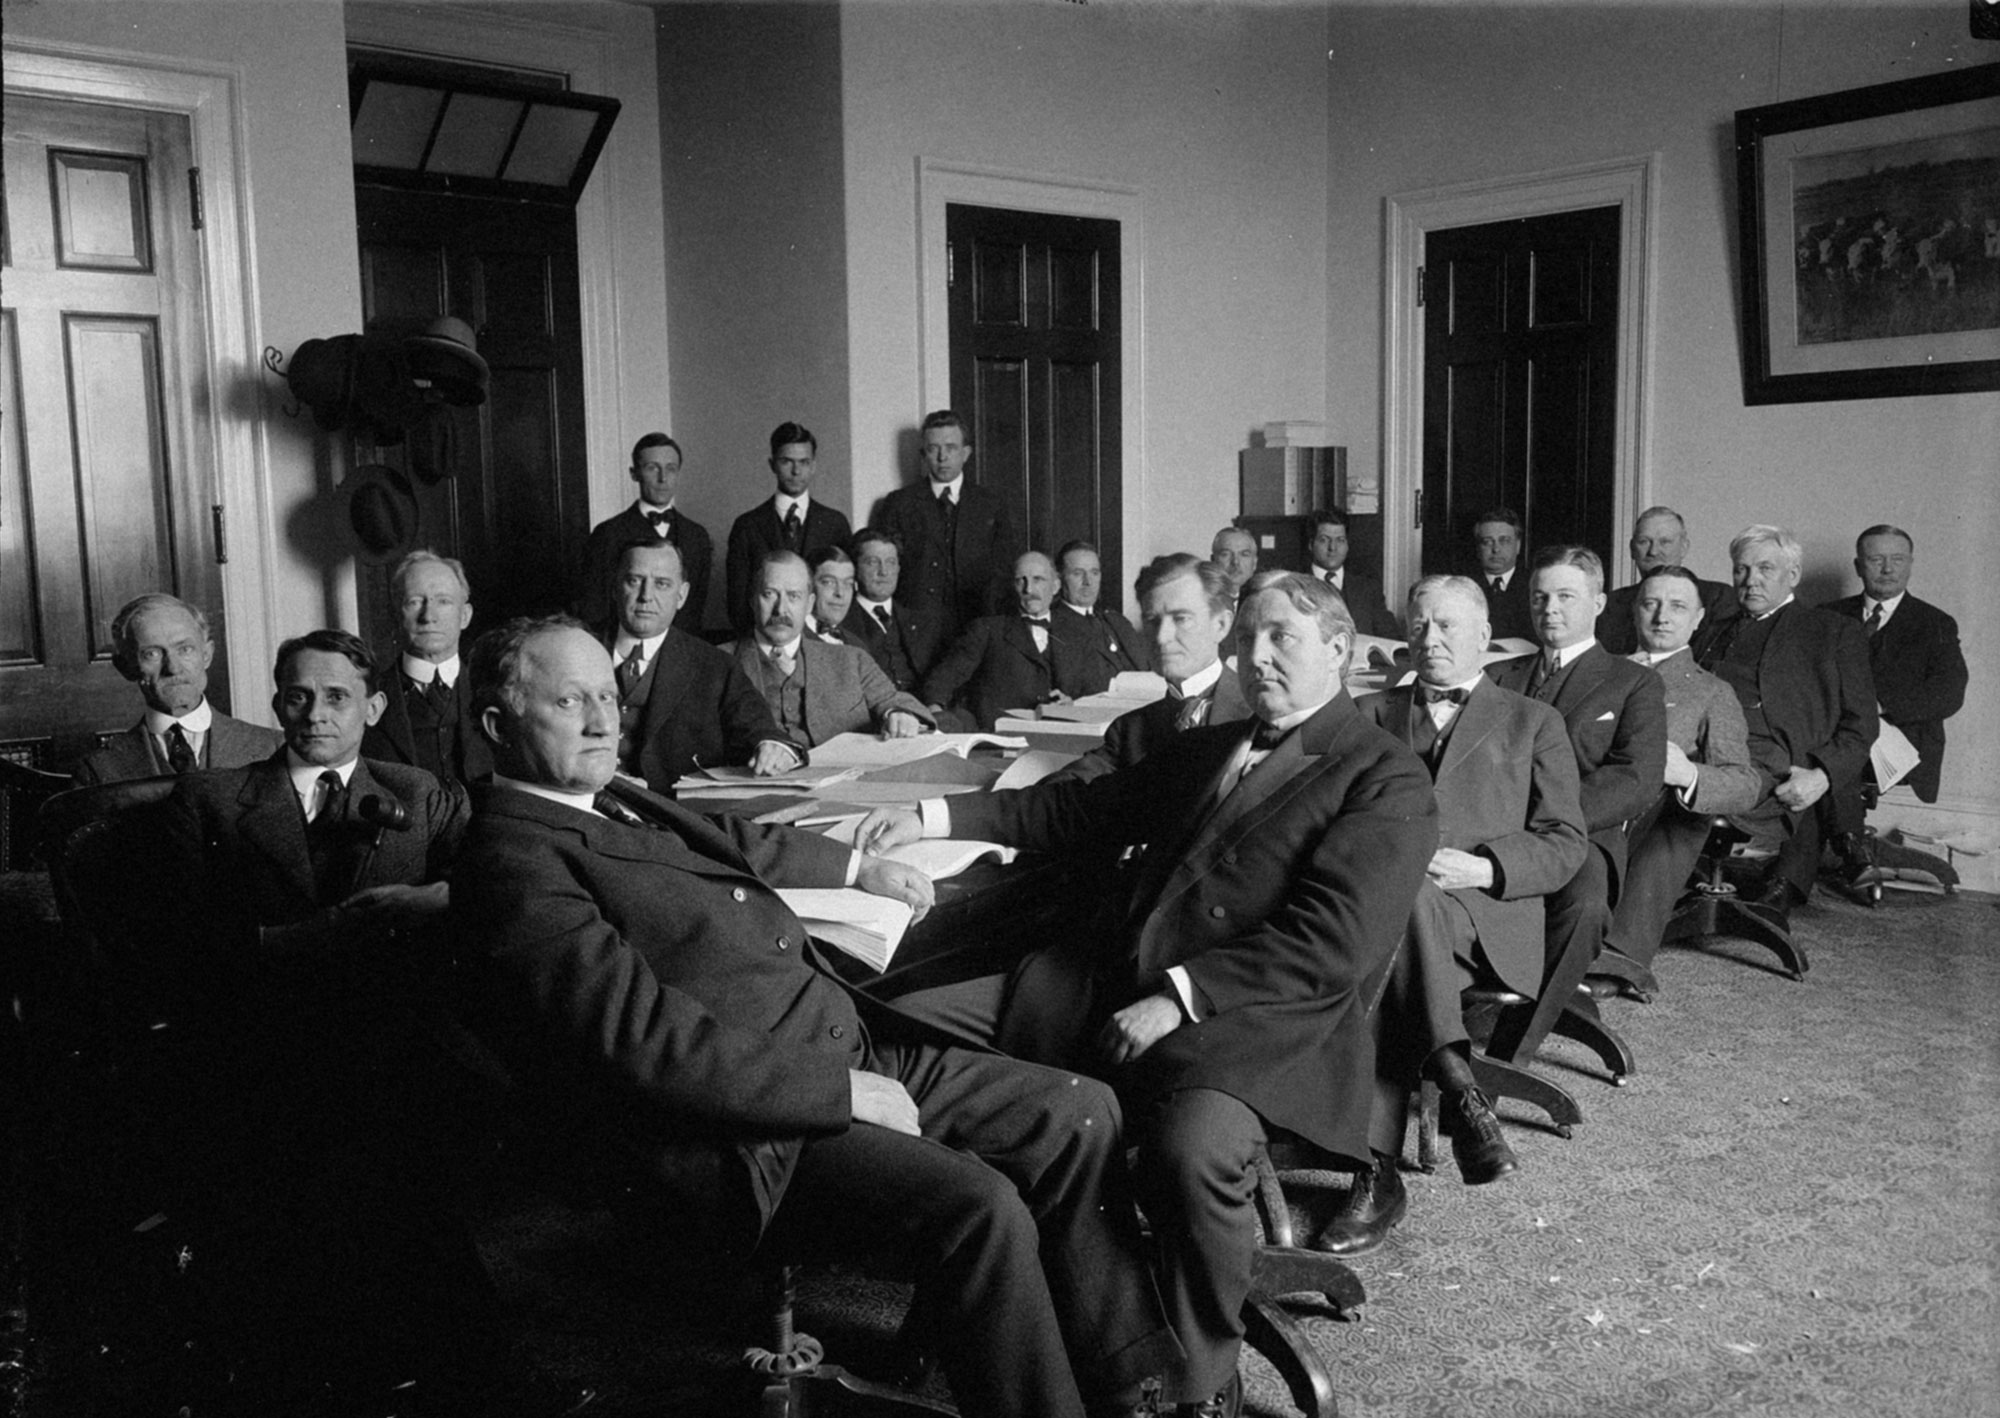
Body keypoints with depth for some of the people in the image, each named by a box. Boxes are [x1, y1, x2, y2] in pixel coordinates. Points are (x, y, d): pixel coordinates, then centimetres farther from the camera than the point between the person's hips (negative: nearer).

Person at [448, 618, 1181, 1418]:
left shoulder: (613, 805, 16)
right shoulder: (513, 864, -14)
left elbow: (728, 843, 37)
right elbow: (648, 1038, -23)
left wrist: (859, 867, 40)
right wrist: (844, 1090, -20)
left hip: (848, 1051, 10)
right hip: (747, 1129, -10)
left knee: (1082, 1113, 3)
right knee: (979, 1204, -29)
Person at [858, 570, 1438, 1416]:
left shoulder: (1387, 782, 1)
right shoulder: (1201, 750, 25)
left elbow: (1331, 941, -11)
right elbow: (1079, 809, 26)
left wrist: (1181, 995, -18)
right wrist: (936, 818, 16)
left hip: (1255, 1021, -7)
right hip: (1113, 980, 7)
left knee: (1194, 1145, -37)